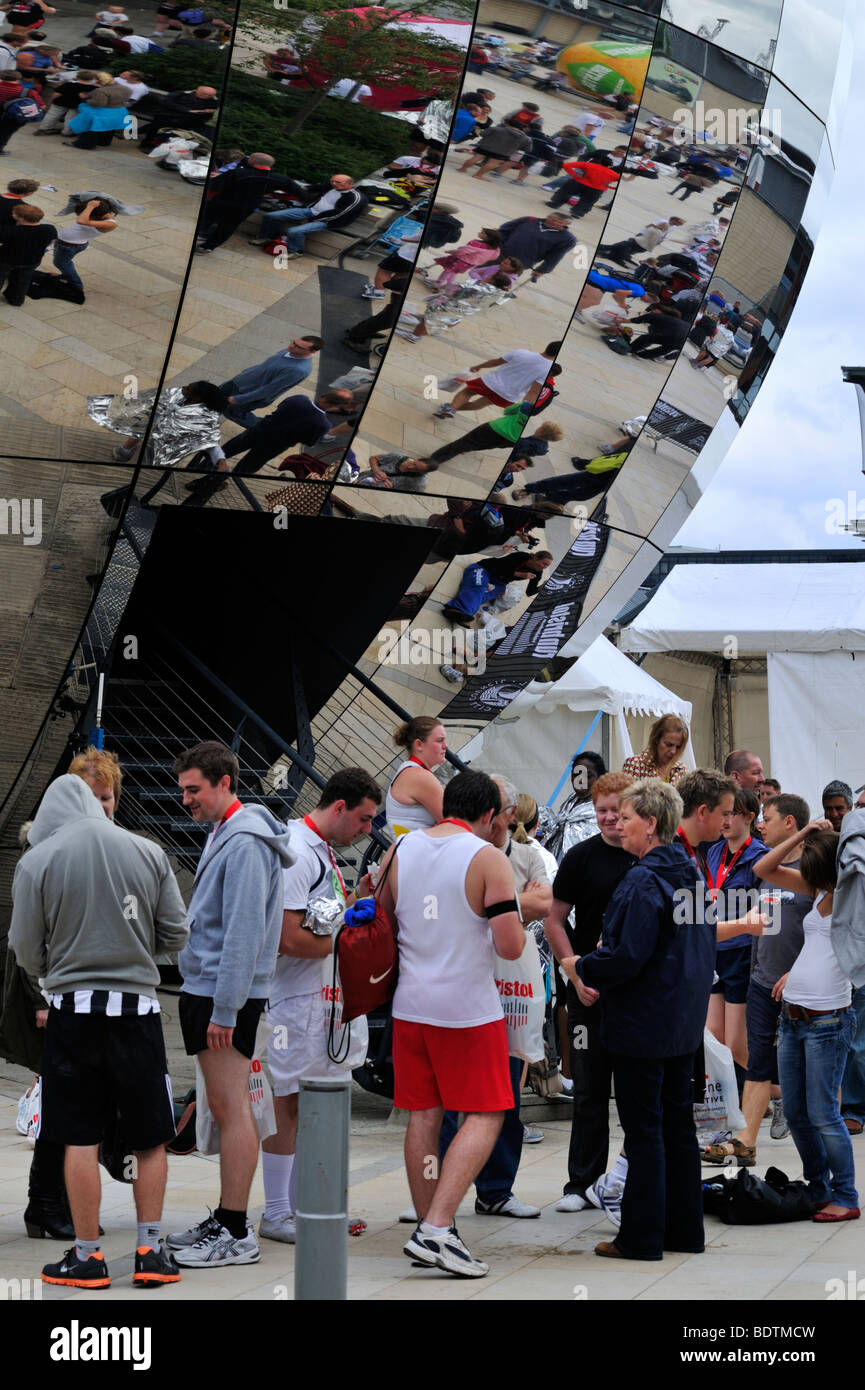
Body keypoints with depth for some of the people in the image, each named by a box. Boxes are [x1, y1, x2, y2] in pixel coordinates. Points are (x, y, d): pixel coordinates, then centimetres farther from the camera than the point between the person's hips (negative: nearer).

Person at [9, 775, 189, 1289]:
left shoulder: (38, 860, -5)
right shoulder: (149, 852, 1)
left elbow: (26, 948, -1)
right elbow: (177, 934, 4)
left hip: (74, 1008, -2)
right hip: (138, 1007, 2)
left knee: (80, 1138, 5)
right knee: (151, 1137, 11)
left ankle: (87, 1256, 9)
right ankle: (150, 1251, 13)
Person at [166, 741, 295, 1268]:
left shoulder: (246, 842, -16)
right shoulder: (223, 834, 16)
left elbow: (244, 932, -21)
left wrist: (224, 1009, -22)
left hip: (226, 996, -10)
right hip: (206, 989, 10)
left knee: (232, 1109, -7)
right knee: (226, 1109, 13)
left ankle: (236, 1234, -3)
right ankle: (225, 1220, 20)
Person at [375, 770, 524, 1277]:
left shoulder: (399, 851, 6)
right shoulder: (488, 859, -10)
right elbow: (511, 947, -14)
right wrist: (519, 920, 7)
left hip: (411, 1004, 5)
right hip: (468, 1008, -5)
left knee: (424, 1115, 12)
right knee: (485, 1116, 2)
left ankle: (429, 1227, 16)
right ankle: (437, 1229, -9)